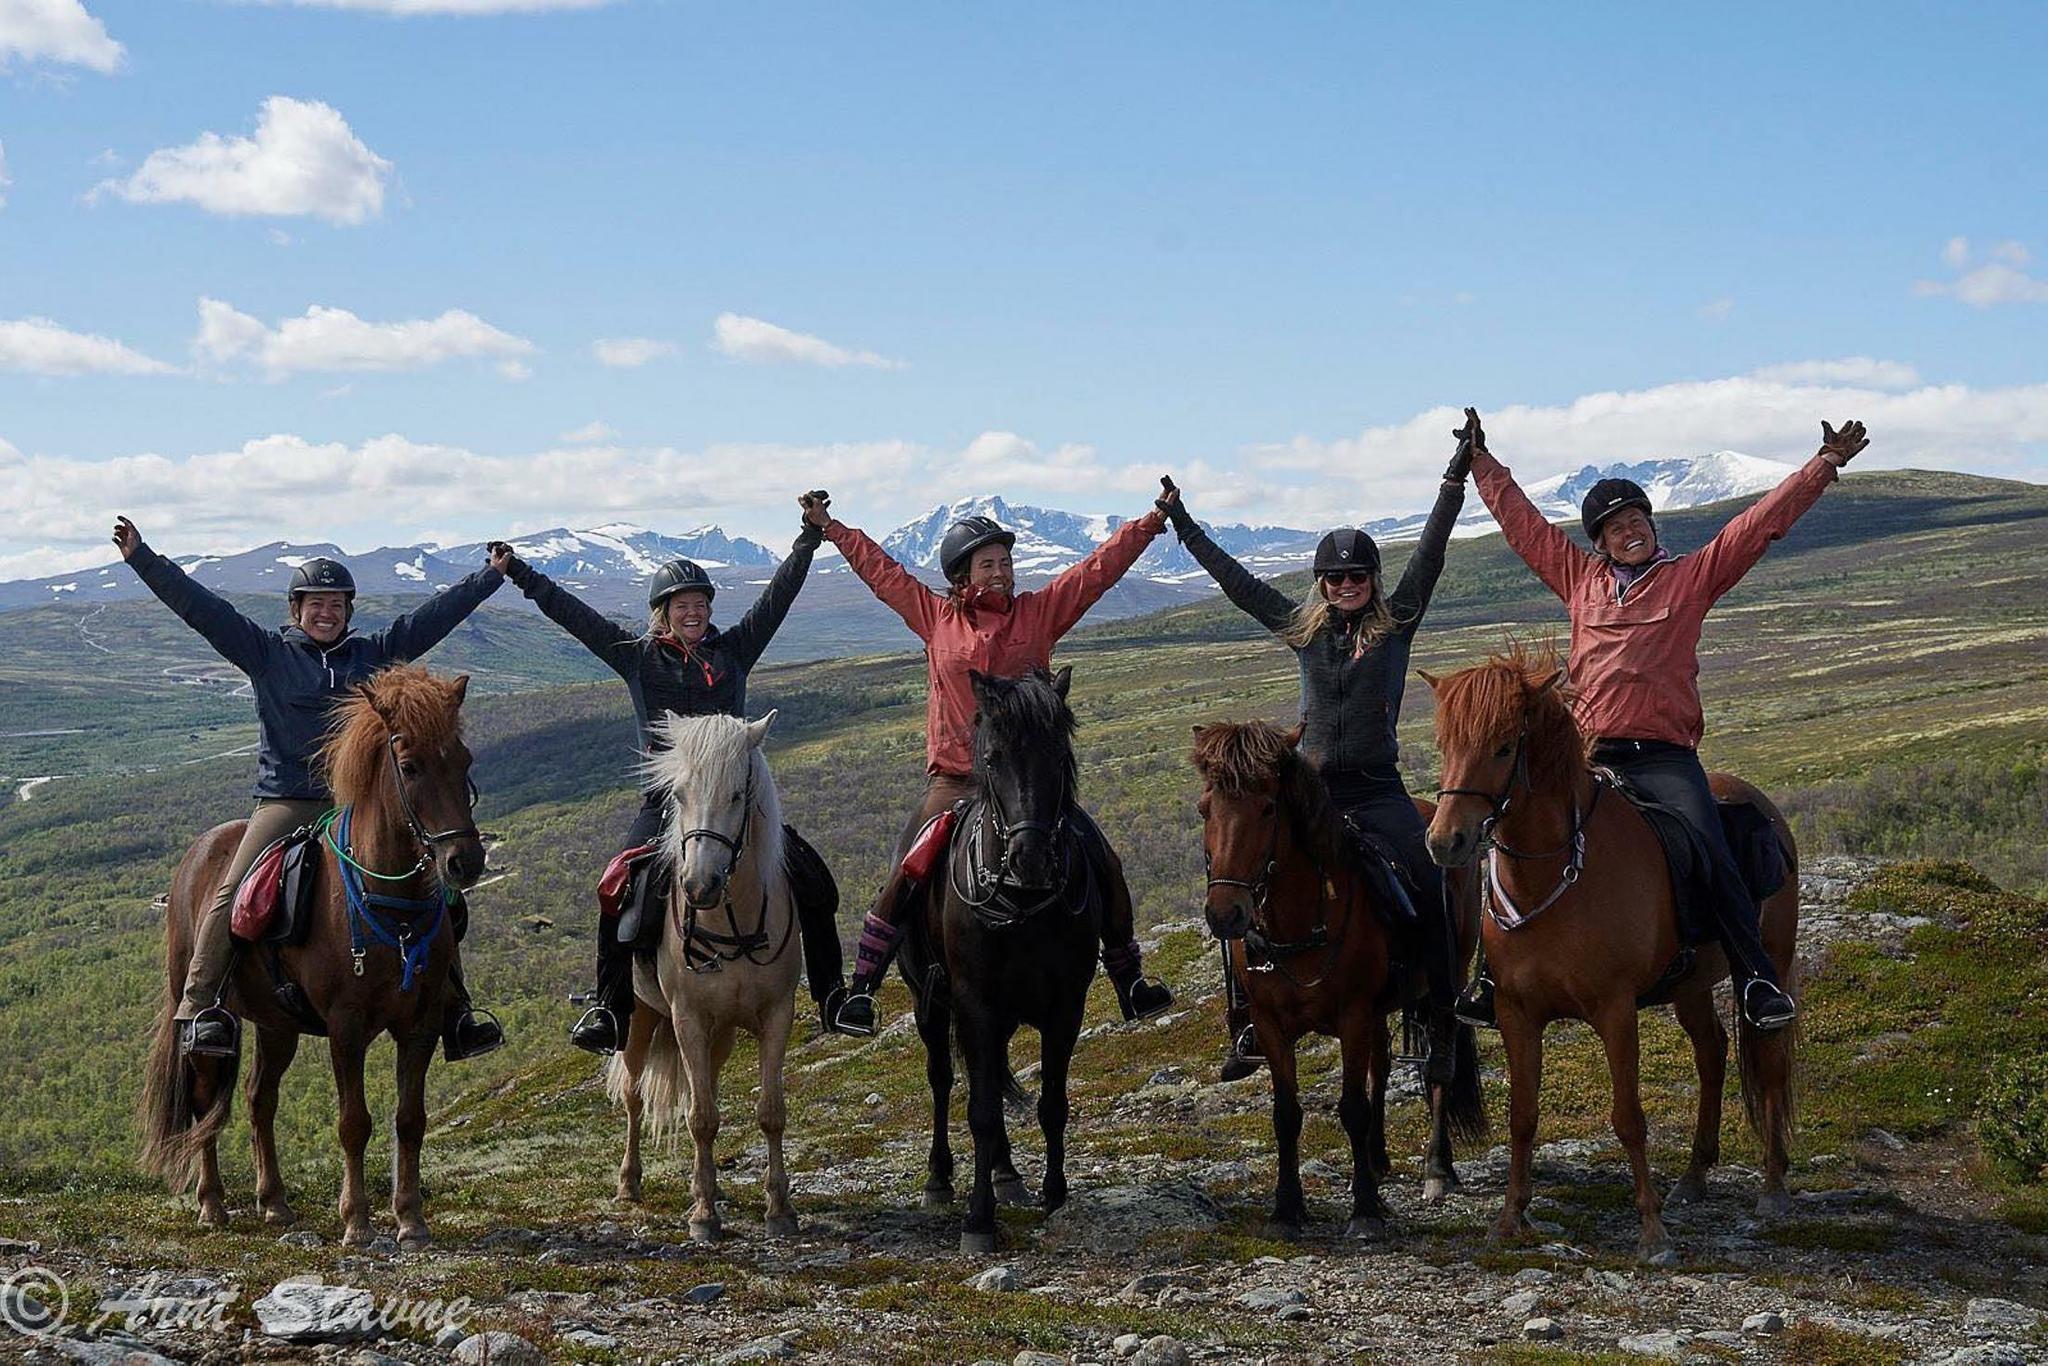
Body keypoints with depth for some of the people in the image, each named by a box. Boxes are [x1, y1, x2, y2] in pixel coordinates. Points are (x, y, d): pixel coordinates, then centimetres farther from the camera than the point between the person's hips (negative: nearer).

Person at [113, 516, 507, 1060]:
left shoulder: (375, 653, 13)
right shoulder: (267, 652, 6)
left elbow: (435, 615, 17)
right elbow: (199, 607, -1)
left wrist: (493, 576, 20)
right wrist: (141, 558, -8)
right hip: (286, 804, -3)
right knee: (234, 893, -23)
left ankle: (455, 1013, 3)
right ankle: (200, 1007, -20)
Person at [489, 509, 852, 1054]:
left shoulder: (733, 650, 9)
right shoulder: (638, 656, 6)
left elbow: (778, 596, 6)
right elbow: (573, 614, 4)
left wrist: (808, 541, 0)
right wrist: (519, 574, 0)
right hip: (667, 800, -2)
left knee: (814, 886, -6)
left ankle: (833, 999, 7)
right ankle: (611, 1011, -12)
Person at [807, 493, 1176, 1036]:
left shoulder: (1039, 613, 5)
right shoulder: (936, 617, 5)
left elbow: (1099, 568, 5)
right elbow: (879, 569, 12)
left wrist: (1152, 522, 0)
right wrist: (827, 526, 16)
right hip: (955, 783, -2)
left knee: (1106, 869, 0)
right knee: (903, 881, -14)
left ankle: (1128, 978, 18)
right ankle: (861, 986, -2)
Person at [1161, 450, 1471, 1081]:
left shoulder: (1396, 623, 5)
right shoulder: (1302, 628, 11)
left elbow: (1430, 551, -1)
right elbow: (1235, 580, 15)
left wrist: (1456, 477, -7)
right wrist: (1183, 525, 17)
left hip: (1378, 790, -2)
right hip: (1311, 787, 2)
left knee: (1427, 887, -20)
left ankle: (1445, 1016, -11)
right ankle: (1247, 1020, -4)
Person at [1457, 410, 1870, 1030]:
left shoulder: (1694, 576, 11)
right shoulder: (1579, 579, 17)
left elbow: (1763, 522, 9)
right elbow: (1521, 521, 26)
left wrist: (1826, 464, 6)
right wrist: (1481, 461, 31)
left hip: (1666, 757, -2)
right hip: (1591, 756, 2)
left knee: (1711, 857, -19)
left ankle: (1758, 980, -16)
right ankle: (1495, 975, 1)